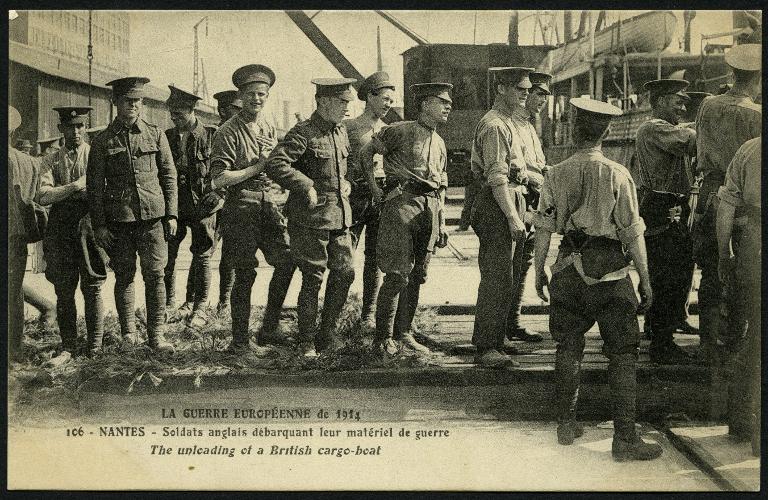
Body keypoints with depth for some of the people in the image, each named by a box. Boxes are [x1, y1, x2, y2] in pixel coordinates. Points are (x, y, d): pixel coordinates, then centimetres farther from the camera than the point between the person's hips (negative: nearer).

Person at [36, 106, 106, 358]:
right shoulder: (51, 161, 11)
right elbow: (42, 196, -3)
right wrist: (75, 186, -13)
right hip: (61, 230, 2)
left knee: (92, 288, -1)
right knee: (64, 290, 4)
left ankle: (94, 346, 8)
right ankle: (68, 346, 13)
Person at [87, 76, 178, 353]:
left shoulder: (155, 134, 7)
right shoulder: (103, 141, 4)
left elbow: (169, 176, 9)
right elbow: (94, 186, 5)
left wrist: (171, 215, 3)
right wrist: (99, 225, -1)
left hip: (153, 216, 0)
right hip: (118, 220, 0)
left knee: (155, 276, -2)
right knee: (124, 277, 6)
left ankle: (156, 335, 4)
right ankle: (128, 333, 18)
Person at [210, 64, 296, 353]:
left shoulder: (269, 129, 14)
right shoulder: (229, 132, -9)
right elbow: (218, 180, -16)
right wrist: (256, 168, -15)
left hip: (267, 204, 7)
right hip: (241, 208, -7)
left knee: (286, 262, 6)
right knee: (245, 274, -3)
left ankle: (269, 329, 20)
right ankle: (240, 341, 8)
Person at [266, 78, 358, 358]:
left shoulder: (341, 132, 13)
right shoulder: (303, 133, -12)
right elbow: (274, 164, -23)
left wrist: (347, 183, 12)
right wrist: (307, 187, -21)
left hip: (340, 217, 7)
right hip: (311, 218, -7)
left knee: (345, 273, 7)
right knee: (312, 279, -1)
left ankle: (327, 333, 22)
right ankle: (307, 342, 12)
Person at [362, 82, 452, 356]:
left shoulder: (440, 143, 21)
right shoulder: (401, 131, -1)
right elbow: (366, 152, 3)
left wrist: (441, 224, 18)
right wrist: (374, 189, -2)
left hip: (430, 206, 7)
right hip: (403, 201, -7)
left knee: (417, 275, 8)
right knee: (397, 275, -10)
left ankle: (403, 333, 17)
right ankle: (383, 338, -3)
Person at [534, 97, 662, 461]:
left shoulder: (556, 175, 0)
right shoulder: (617, 175, -8)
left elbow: (543, 229, 3)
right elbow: (633, 233, -7)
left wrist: (539, 271, 15)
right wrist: (645, 278, 2)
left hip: (569, 268, 3)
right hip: (610, 269, -3)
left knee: (568, 346, 16)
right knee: (622, 351, 2)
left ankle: (566, 423, 24)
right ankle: (624, 437, 1)